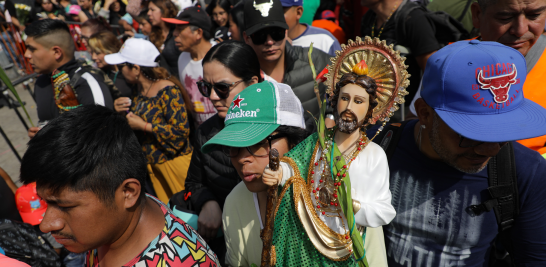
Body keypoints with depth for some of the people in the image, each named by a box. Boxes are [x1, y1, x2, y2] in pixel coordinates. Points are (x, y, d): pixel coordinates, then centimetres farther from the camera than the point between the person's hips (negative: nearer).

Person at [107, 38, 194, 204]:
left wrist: (144, 125, -19)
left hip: (176, 161, -8)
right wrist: (123, 112, -2)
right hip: (154, 164, 8)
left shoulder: (168, 90, -16)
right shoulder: (140, 92, 8)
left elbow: (181, 130, -23)